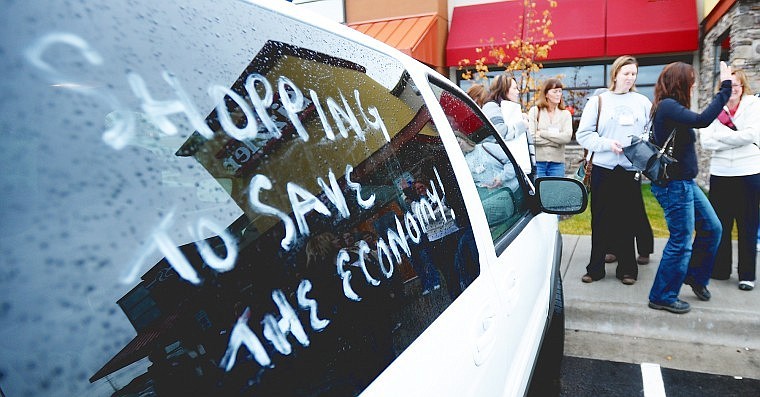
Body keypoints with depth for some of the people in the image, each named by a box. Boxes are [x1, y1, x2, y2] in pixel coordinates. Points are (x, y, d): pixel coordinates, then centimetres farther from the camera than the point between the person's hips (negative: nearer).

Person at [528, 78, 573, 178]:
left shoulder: (566, 114, 10)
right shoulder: (535, 111, 3)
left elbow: (567, 137, -6)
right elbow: (531, 137, -9)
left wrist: (542, 133, -8)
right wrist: (556, 140, -7)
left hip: (557, 162, 2)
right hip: (538, 161, -2)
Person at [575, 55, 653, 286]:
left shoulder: (642, 102, 11)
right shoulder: (598, 101, 5)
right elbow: (583, 134, -1)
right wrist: (607, 144, -13)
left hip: (632, 169, 1)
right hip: (603, 168, -1)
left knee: (628, 220, 5)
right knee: (600, 219, 4)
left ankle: (627, 269, 16)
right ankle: (596, 267, 14)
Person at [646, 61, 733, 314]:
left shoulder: (670, 107, 12)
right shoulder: (667, 106, -18)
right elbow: (702, 120, -31)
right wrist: (725, 88, -25)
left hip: (685, 183, 10)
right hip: (673, 185, -10)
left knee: (712, 228, 18)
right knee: (681, 241, -2)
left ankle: (695, 276, 36)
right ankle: (662, 297, 11)